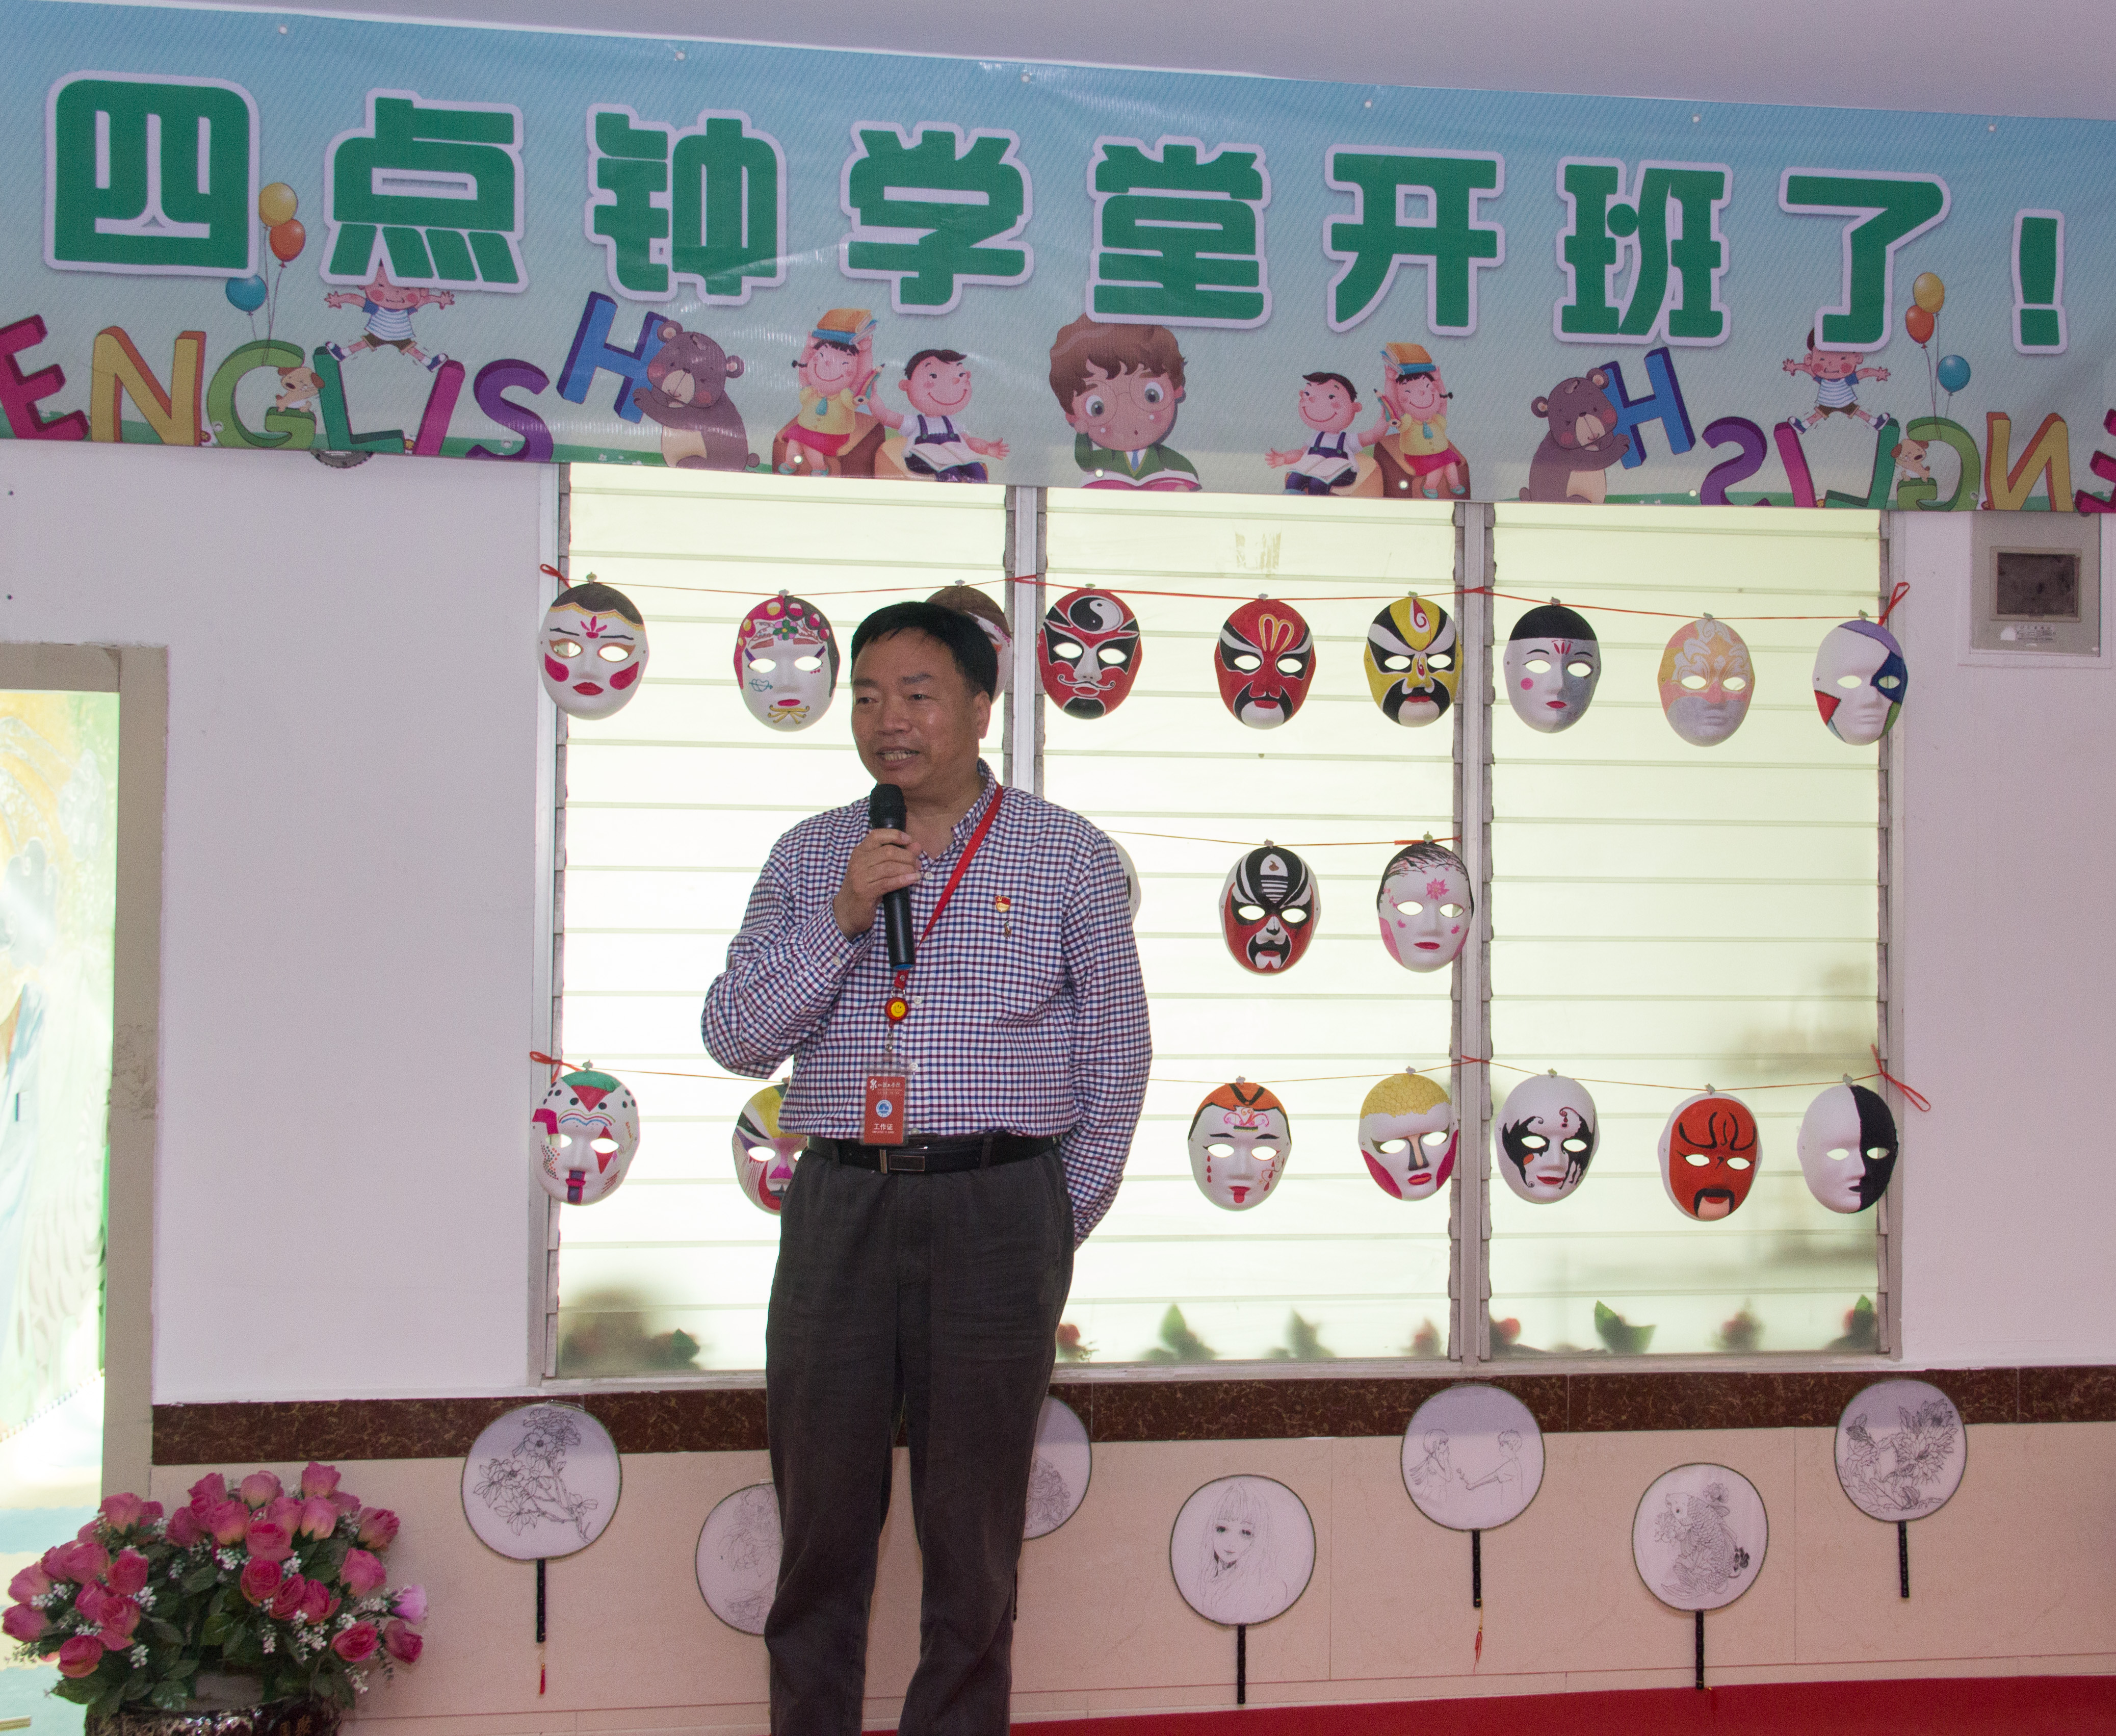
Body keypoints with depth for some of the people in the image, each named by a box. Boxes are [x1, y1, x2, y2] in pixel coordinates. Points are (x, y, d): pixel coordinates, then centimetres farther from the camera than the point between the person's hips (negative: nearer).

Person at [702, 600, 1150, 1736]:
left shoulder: (1068, 858, 4)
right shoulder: (809, 858, 10)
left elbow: (1117, 1054, 6)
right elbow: (735, 1038, 2)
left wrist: (1060, 1223, 3)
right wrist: (842, 916, -10)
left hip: (996, 1208, -2)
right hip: (838, 1207, 2)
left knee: (973, 1529, 5)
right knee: (820, 1514, 7)